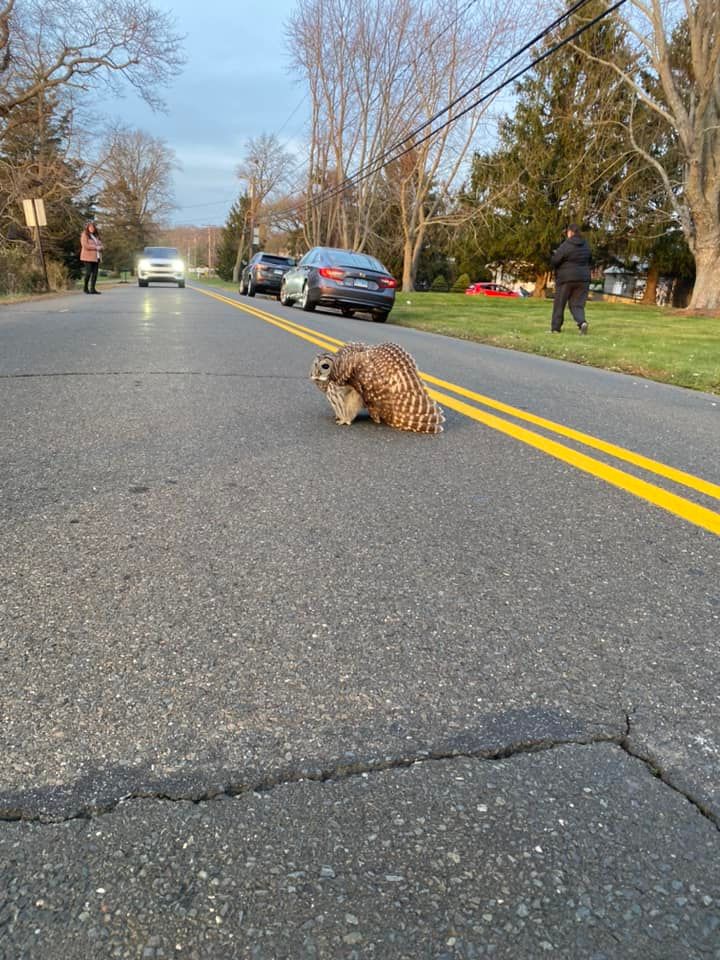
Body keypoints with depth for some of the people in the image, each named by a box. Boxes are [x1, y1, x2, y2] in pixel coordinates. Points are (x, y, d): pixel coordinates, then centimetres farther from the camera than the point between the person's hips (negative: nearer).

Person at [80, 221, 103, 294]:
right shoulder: (84, 235, -1)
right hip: (88, 257, -6)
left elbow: (100, 244, 20)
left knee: (95, 273, -1)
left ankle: (92, 289, 1)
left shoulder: (96, 236, 21)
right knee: (88, 272, -10)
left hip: (96, 257, 7)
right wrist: (95, 247, -13)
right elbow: (85, 245, -13)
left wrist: (100, 247, -4)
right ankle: (85, 288, 2)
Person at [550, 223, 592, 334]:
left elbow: (554, 261, -11)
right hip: (583, 279, 5)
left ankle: (555, 327, 11)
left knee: (559, 303, 7)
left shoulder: (565, 245, -13)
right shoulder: (586, 245, 8)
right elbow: (590, 260, 19)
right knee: (577, 304, 8)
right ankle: (582, 322, -17)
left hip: (566, 279, -5)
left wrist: (554, 254, 10)